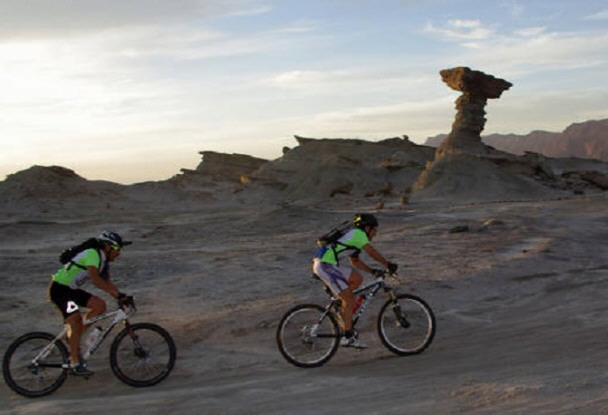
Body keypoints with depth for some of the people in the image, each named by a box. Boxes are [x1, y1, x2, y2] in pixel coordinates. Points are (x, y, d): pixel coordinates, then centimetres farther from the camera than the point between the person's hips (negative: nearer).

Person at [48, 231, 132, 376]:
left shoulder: (104, 261, 9)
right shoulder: (92, 254, -21)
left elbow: (108, 283, 6)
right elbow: (95, 278, -34)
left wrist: (122, 297, -10)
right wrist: (117, 294, -38)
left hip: (72, 289, 9)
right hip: (59, 289, -9)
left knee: (100, 306, -2)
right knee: (76, 322, -17)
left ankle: (73, 337, 6)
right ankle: (75, 363, -10)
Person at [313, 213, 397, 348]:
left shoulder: (352, 236, 27)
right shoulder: (358, 233, -1)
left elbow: (355, 261, 31)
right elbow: (372, 252, -8)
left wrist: (373, 271, 25)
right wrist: (388, 265, 0)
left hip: (324, 263, 9)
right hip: (326, 265, -9)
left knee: (357, 279, 15)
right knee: (349, 299, -7)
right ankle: (348, 337, -4)